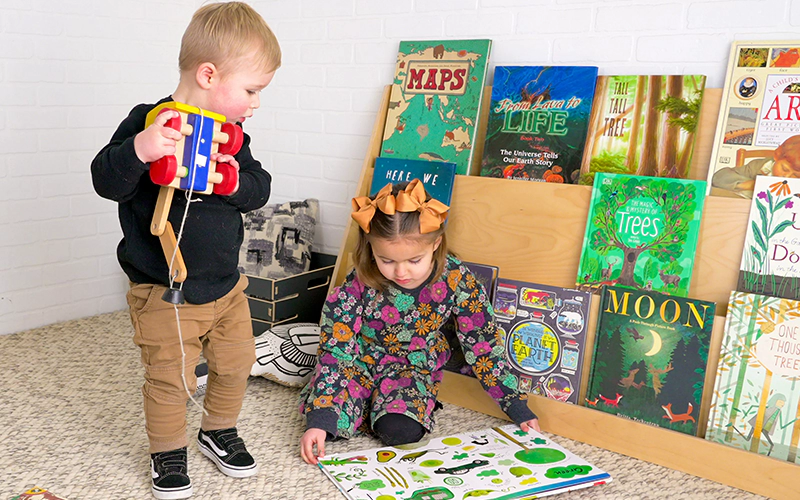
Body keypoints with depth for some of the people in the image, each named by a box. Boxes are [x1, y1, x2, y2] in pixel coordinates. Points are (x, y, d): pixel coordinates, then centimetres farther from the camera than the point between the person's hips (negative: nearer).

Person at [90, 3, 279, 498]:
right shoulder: (150, 124, -16)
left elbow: (259, 188, 2)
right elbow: (107, 181, -22)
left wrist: (236, 180, -20)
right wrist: (139, 150, -42)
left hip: (226, 285, 6)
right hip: (165, 293, -6)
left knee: (236, 364, 17)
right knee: (171, 380, 5)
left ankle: (220, 432, 42)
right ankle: (168, 454, 30)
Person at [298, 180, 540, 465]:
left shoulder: (456, 280, -22)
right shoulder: (360, 285, -25)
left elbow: (482, 345, -9)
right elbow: (334, 350, -20)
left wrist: (518, 408, -5)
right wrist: (319, 420, -29)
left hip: (415, 366, 0)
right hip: (361, 360, 1)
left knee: (401, 431, -27)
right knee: (333, 420, -23)